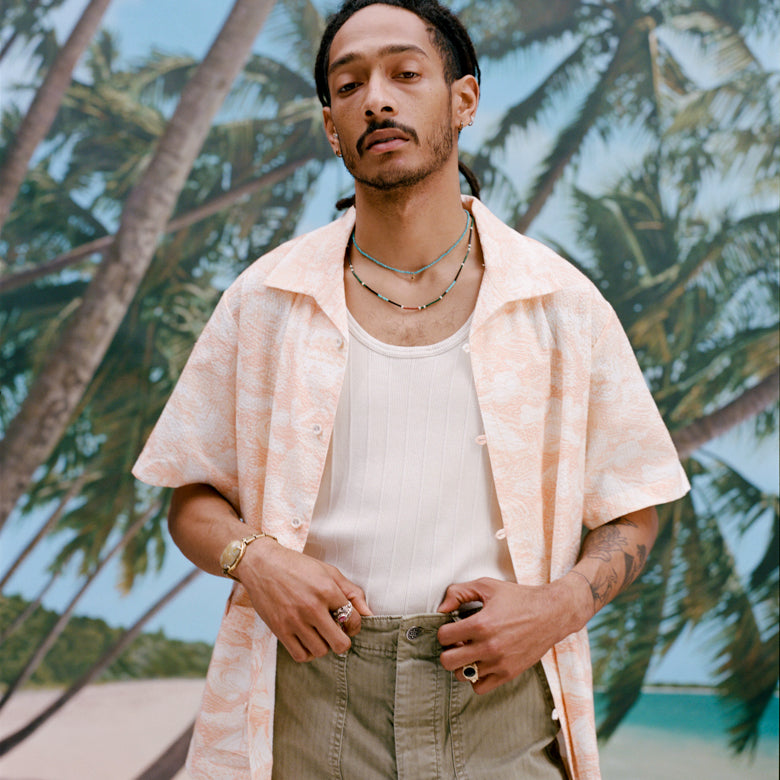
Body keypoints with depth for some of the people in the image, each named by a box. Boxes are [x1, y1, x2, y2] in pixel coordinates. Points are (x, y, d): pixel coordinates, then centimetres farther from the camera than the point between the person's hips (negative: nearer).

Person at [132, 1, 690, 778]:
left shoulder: (562, 304, 2)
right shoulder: (264, 300, 4)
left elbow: (630, 517, 7)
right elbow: (193, 500, 10)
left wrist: (557, 606, -11)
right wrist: (253, 559, -11)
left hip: (497, 702, 0)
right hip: (309, 701, 1)